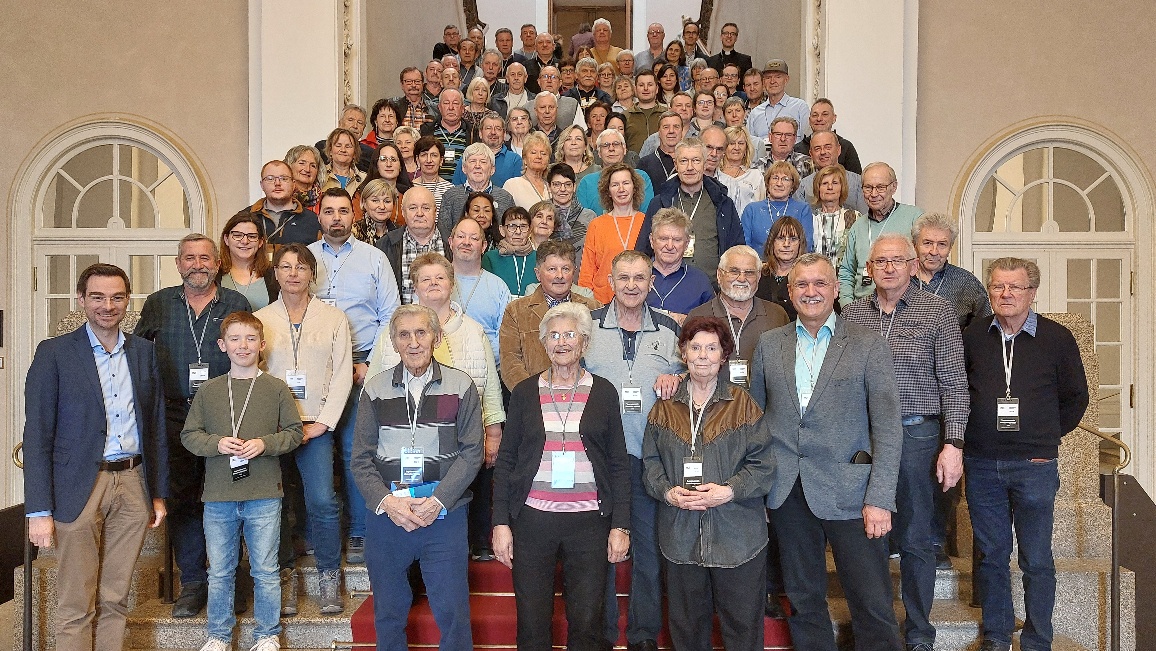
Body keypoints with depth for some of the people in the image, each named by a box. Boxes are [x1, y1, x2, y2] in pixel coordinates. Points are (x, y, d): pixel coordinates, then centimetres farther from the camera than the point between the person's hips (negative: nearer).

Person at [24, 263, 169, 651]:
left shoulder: (144, 351, 10)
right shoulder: (54, 353, -2)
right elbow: (37, 435, -5)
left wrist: (159, 494, 12)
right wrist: (39, 511, -10)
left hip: (133, 485, 4)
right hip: (79, 489, -3)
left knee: (115, 601, 11)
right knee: (76, 609, 3)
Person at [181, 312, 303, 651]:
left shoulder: (277, 388, 1)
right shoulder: (208, 390, 6)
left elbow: (294, 432, 3)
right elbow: (189, 434, 7)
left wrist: (265, 444, -13)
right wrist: (217, 443, -11)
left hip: (264, 497, -1)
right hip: (218, 498, 2)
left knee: (265, 572, 7)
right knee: (219, 572, 12)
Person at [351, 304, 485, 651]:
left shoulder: (460, 387, 2)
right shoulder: (375, 389, 7)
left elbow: (471, 452, -3)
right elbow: (360, 459, 4)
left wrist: (438, 501, -13)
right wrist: (386, 501, -11)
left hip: (444, 515, -2)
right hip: (384, 515, 2)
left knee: (452, 610, 1)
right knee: (388, 611, 12)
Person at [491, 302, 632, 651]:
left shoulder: (603, 392, 4)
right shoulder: (525, 392, 5)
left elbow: (618, 463, 5)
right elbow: (505, 461, 6)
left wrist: (621, 526, -1)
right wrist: (500, 523, 0)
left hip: (589, 521, 0)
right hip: (532, 518, 1)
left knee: (586, 622, 4)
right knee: (531, 622, 6)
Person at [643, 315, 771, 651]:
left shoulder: (743, 404, -2)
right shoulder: (665, 408, 6)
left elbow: (762, 463, -4)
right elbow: (650, 461, 7)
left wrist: (729, 491, -18)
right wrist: (667, 492, -10)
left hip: (737, 534, -2)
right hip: (681, 534, 2)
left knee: (742, 623, 7)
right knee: (687, 624, 15)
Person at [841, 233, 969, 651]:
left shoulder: (938, 312, -1)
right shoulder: (851, 315, 8)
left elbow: (953, 383, -4)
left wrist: (953, 444, -10)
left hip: (916, 434, -3)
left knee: (915, 540, 6)